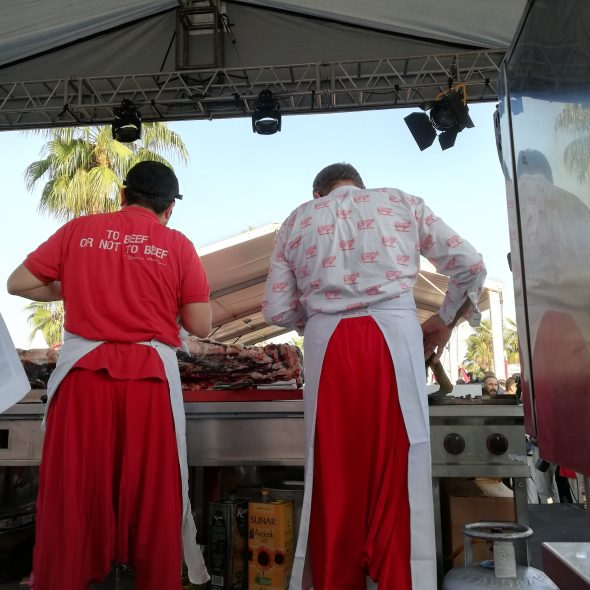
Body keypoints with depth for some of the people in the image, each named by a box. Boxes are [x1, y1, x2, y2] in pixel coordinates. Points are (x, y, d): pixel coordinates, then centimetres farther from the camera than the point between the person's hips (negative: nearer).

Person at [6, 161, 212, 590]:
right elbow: (201, 326, 1)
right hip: (150, 376, -1)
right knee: (153, 493, 10)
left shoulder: (79, 230, 7)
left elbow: (18, 283, 10)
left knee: (73, 489, 12)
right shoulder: (178, 245, 3)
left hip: (83, 372, 1)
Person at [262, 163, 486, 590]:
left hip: (327, 343, 1)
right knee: (397, 474, 6)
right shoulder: (401, 202, 18)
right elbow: (471, 266, 12)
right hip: (393, 334, 0)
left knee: (334, 477, 9)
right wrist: (444, 323, 24)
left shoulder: (298, 220, 19)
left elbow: (276, 310, 10)